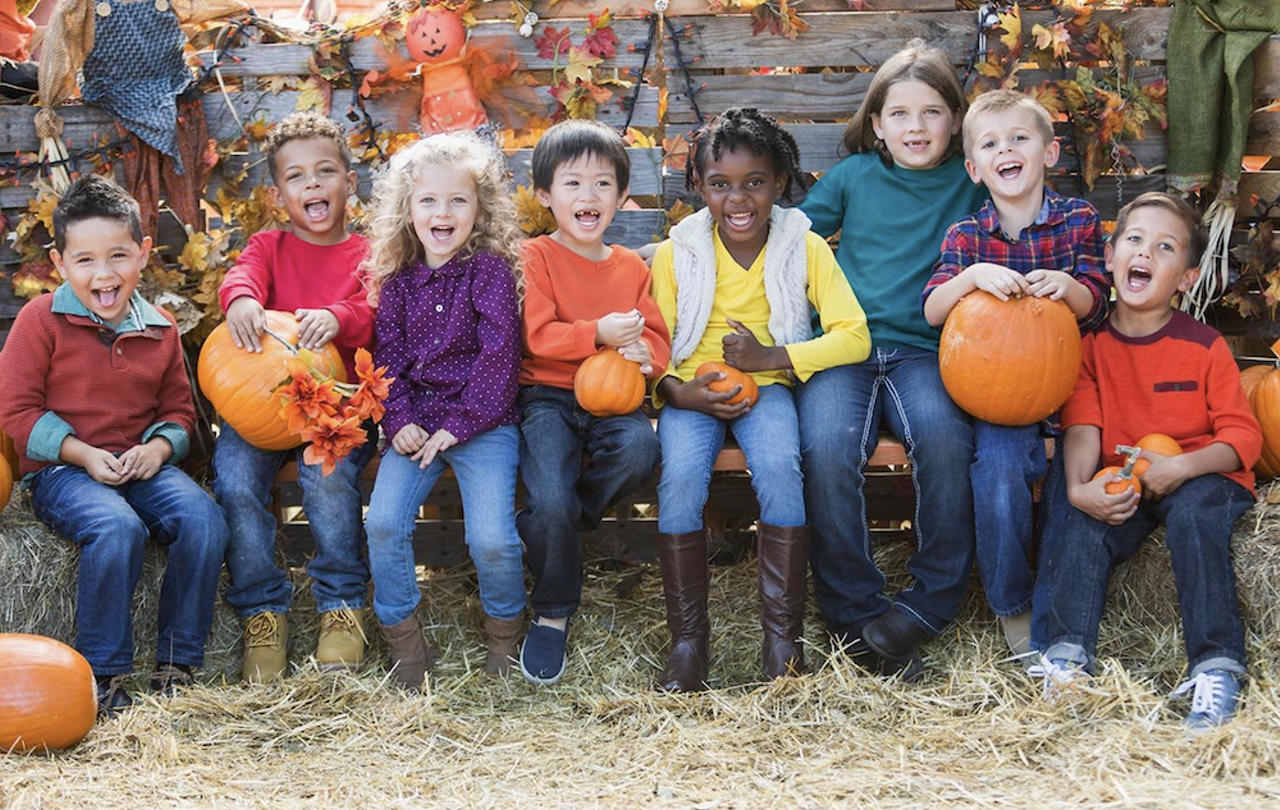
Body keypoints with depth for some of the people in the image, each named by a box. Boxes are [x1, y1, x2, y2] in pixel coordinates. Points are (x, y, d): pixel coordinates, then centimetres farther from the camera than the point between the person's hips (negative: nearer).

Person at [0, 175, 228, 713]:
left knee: (203, 518, -24)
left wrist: (158, 447, -7)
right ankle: (103, 672, -18)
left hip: (140, 464, 4)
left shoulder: (159, 329, 11)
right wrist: (82, 454, -15)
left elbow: (178, 408, 17)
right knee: (117, 528, -35)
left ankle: (177, 664, -11)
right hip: (61, 470, -4)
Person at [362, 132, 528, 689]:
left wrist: (460, 424, -14)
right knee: (382, 523, -16)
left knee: (491, 538, -18)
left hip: (482, 422, -4)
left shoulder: (491, 270, -1)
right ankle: (404, 642, 2)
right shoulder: (399, 278, 12)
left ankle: (505, 631, 12)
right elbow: (389, 354, 10)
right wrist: (399, 420, -7)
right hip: (417, 425, 4)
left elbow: (499, 352, -7)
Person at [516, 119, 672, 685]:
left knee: (639, 449, -32)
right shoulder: (535, 258, 1)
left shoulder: (631, 268, 15)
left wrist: (644, 354, -11)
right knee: (551, 501, -26)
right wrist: (600, 334, -22)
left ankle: (543, 525, -8)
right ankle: (553, 613, -2)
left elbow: (657, 339, 13)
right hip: (547, 397, -3)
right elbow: (537, 336, -10)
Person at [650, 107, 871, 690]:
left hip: (768, 385, 0)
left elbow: (854, 336, -8)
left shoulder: (805, 247, 0)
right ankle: (687, 638, -16)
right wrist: (680, 392, -21)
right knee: (680, 475, -29)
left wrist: (771, 356, -19)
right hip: (692, 390, 1)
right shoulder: (675, 254, 1)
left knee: (779, 466, -32)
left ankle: (783, 635, -20)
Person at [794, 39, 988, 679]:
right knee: (826, 450, -29)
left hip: (924, 350, 0)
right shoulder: (853, 177, 16)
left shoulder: (969, 184, 14)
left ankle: (930, 602, -18)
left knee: (944, 438, -33)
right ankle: (854, 615, -18)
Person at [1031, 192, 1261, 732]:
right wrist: (1079, 486, -27)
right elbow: (1082, 424, -6)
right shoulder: (1089, 342, 3)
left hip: (1199, 478, -2)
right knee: (1078, 519, -27)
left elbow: (1243, 436, -6)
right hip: (1120, 484, 3)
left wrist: (1181, 467, -25)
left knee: (1193, 512, -34)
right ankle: (1066, 655, -29)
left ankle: (1217, 667, -33)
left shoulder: (1204, 347, -4)